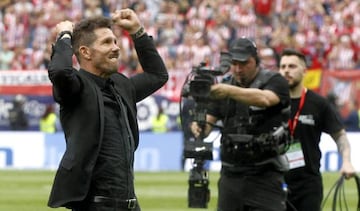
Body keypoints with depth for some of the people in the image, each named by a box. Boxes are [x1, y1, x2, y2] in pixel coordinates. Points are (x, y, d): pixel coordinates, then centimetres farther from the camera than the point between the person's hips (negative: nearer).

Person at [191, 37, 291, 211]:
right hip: (231, 175, 5)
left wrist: (230, 91, -42)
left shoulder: (273, 81, -4)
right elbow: (209, 121, 3)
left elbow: (265, 99, -26)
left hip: (265, 175, -5)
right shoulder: (223, 87, 11)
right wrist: (199, 127, -23)